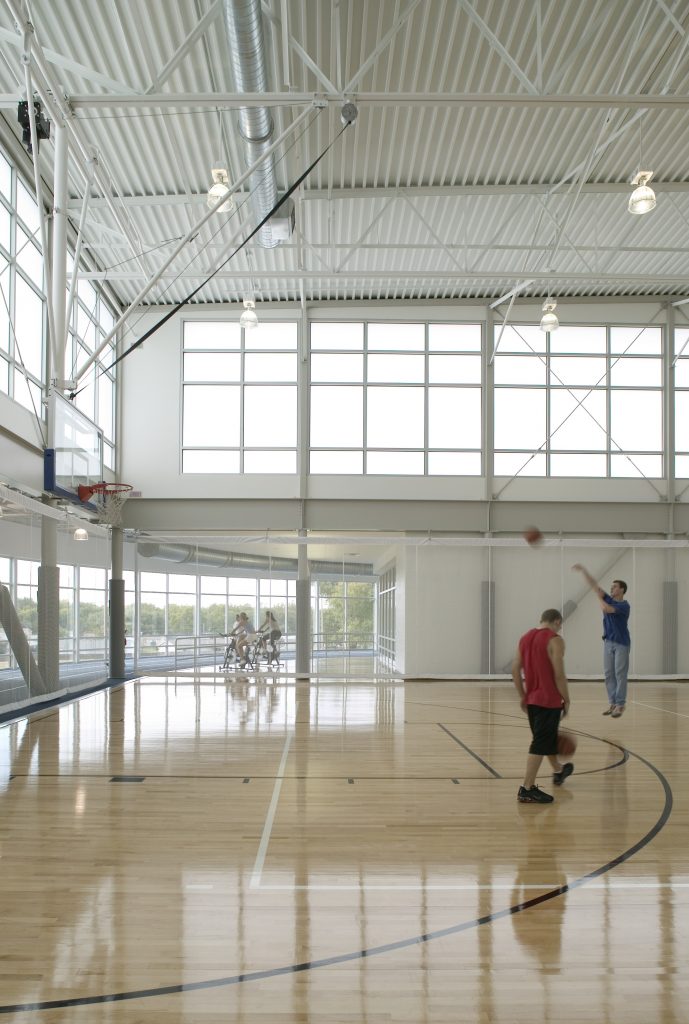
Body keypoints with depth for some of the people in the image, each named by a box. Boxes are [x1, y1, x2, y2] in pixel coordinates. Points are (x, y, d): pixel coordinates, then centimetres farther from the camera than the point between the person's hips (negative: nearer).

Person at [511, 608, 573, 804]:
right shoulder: (555, 640, -13)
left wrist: (522, 696, 15)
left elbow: (515, 669, 8)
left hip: (531, 699, 8)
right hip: (549, 700, -8)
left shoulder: (525, 638, 9)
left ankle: (558, 771, 45)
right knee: (540, 744, -4)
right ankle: (527, 789, -5)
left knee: (548, 736, 25)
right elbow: (559, 674, -17)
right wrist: (566, 700, -6)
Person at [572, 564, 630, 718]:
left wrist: (599, 596, -12)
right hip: (608, 642, 7)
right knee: (609, 674, 6)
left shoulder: (624, 605, -14)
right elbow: (593, 585, 2)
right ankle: (612, 702, 12)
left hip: (621, 643, -7)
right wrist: (583, 570, -5)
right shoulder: (609, 600, 6)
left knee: (620, 674, -3)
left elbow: (606, 609, -29)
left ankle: (620, 704, 2)